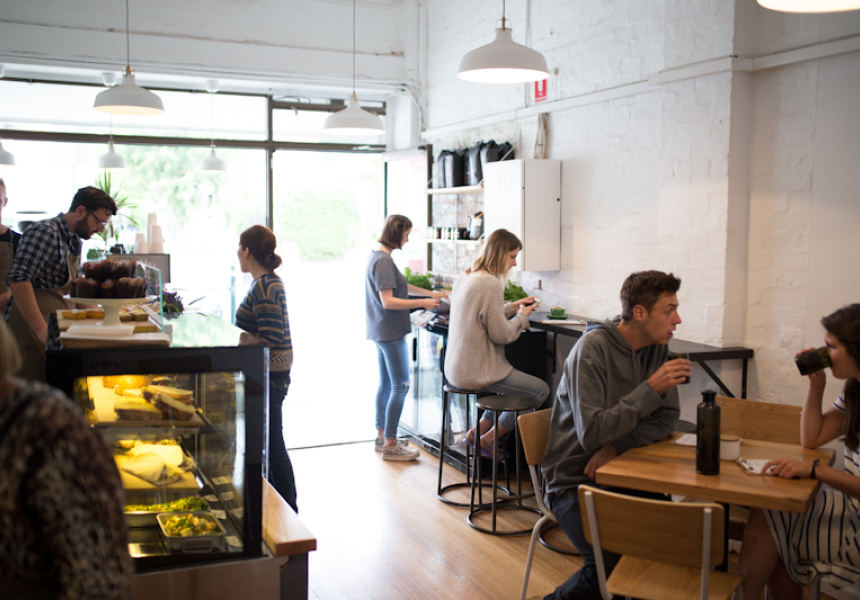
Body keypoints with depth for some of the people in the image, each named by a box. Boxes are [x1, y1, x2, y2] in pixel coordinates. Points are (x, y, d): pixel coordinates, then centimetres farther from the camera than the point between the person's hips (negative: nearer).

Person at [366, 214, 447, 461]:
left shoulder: (377, 256, 13)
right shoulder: (384, 260, -19)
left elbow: (400, 286, 24)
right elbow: (388, 301, -23)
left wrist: (431, 293, 23)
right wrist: (423, 303, -18)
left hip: (381, 330, 11)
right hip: (390, 332, -11)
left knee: (386, 383, 16)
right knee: (401, 385, -6)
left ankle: (382, 436, 25)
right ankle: (390, 445, -1)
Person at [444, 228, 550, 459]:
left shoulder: (464, 277, 9)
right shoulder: (490, 283, -20)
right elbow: (501, 334, -17)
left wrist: (512, 307, 15)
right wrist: (522, 316, 0)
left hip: (457, 368, 10)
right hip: (477, 370, -10)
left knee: (517, 378, 27)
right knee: (541, 390, 0)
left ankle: (477, 431, 22)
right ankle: (488, 440, 9)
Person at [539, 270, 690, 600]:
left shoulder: (657, 347, 2)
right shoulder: (593, 348, -19)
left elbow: (667, 419, 2)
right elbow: (591, 433, -25)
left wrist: (617, 445, -14)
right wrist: (650, 388, -26)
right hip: (574, 482, -6)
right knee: (612, 563, -24)